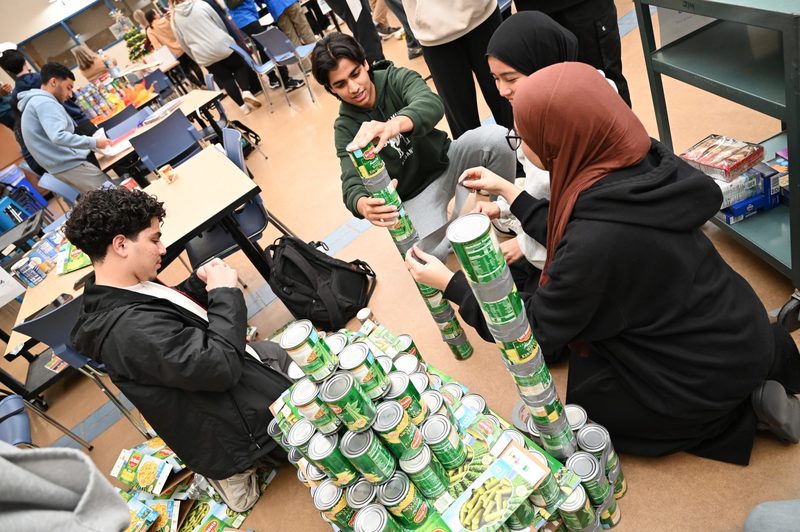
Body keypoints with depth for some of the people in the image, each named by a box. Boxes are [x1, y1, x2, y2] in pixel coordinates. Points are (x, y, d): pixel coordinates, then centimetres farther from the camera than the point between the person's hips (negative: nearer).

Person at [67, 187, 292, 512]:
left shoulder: (113, 298, -4)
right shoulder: (129, 327, -34)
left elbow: (173, 307, 15)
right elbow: (220, 366, -37)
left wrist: (200, 282, -4)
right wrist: (225, 292, -26)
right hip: (240, 431, -9)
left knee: (278, 352, 30)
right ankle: (238, 470, 9)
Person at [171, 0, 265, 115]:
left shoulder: (174, 20, 3)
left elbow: (183, 43, 8)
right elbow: (220, 22, 6)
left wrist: (196, 58, 20)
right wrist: (227, 38, 22)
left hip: (204, 55, 1)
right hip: (222, 45, -1)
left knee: (224, 78, 14)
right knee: (240, 66, 20)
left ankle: (243, 105, 11)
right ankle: (246, 91, -5)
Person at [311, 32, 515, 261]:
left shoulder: (397, 78, -12)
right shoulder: (345, 128, -10)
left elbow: (432, 104, -34)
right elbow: (352, 182, -25)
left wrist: (395, 124, -58)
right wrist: (361, 204, -51)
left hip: (445, 159, 1)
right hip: (416, 192, -1)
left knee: (496, 137, -29)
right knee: (431, 251, -31)